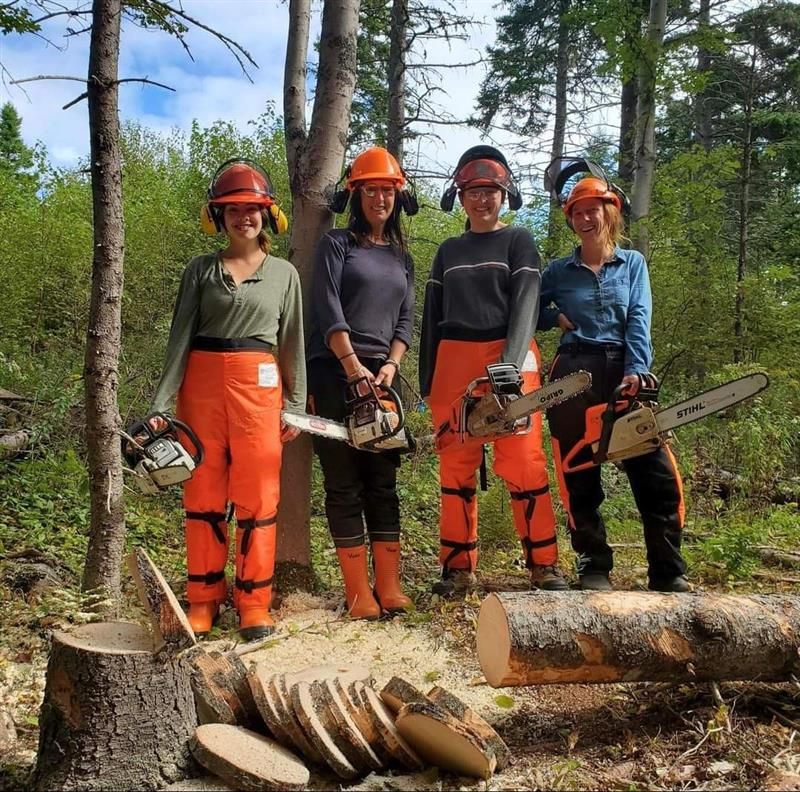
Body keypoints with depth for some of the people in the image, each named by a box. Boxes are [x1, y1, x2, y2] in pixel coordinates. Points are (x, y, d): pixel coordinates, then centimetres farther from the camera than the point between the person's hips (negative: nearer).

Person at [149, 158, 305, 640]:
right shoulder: (201, 271, 7)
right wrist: (162, 403, -6)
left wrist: (296, 406, 3)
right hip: (202, 384, 1)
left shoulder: (284, 274, 9)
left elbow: (292, 344, 8)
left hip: (258, 386, 0)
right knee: (204, 495, 6)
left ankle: (254, 603, 10)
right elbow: (180, 339, 2)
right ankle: (204, 601, 17)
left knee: (258, 497, 0)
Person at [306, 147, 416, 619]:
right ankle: (358, 591, 3)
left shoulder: (402, 258, 18)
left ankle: (389, 587, 9)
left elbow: (406, 320, 10)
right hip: (335, 373, -4)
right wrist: (353, 365, -18)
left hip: (382, 376, 5)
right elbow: (329, 310, -8)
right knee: (344, 482, -2)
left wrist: (389, 366, -7)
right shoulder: (337, 244, 4)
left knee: (384, 482, 4)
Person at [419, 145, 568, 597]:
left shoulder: (519, 242, 8)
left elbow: (525, 306, -6)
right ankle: (459, 566, 12)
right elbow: (433, 316, 16)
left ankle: (544, 564, 3)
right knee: (457, 465, 4)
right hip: (454, 362, 4)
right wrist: (427, 381, 8)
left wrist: (511, 365, -20)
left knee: (524, 462, -6)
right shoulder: (449, 251, 18)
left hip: (510, 359, -3)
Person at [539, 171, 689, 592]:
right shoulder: (558, 270, 11)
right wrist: (555, 317, -3)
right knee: (580, 477, 3)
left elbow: (639, 319, -1)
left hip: (624, 371, 0)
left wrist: (636, 371, -15)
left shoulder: (632, 263, 11)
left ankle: (668, 572, 5)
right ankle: (594, 567, 14)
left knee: (658, 474, -6)